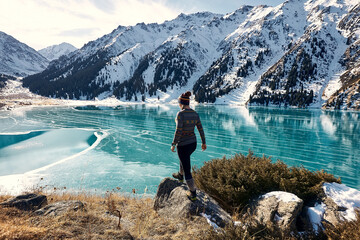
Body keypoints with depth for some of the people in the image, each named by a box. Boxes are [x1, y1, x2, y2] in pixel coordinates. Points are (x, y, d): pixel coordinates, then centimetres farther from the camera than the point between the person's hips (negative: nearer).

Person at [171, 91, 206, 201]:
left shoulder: (180, 114, -22)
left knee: (187, 169, 5)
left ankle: (193, 194, 14)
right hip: (193, 143, 7)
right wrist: (204, 142, 13)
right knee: (184, 158, 35)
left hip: (182, 145, -7)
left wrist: (173, 144, -13)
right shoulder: (195, 114, -3)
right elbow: (200, 129, 2)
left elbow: (178, 131, -25)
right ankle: (180, 175, 59)